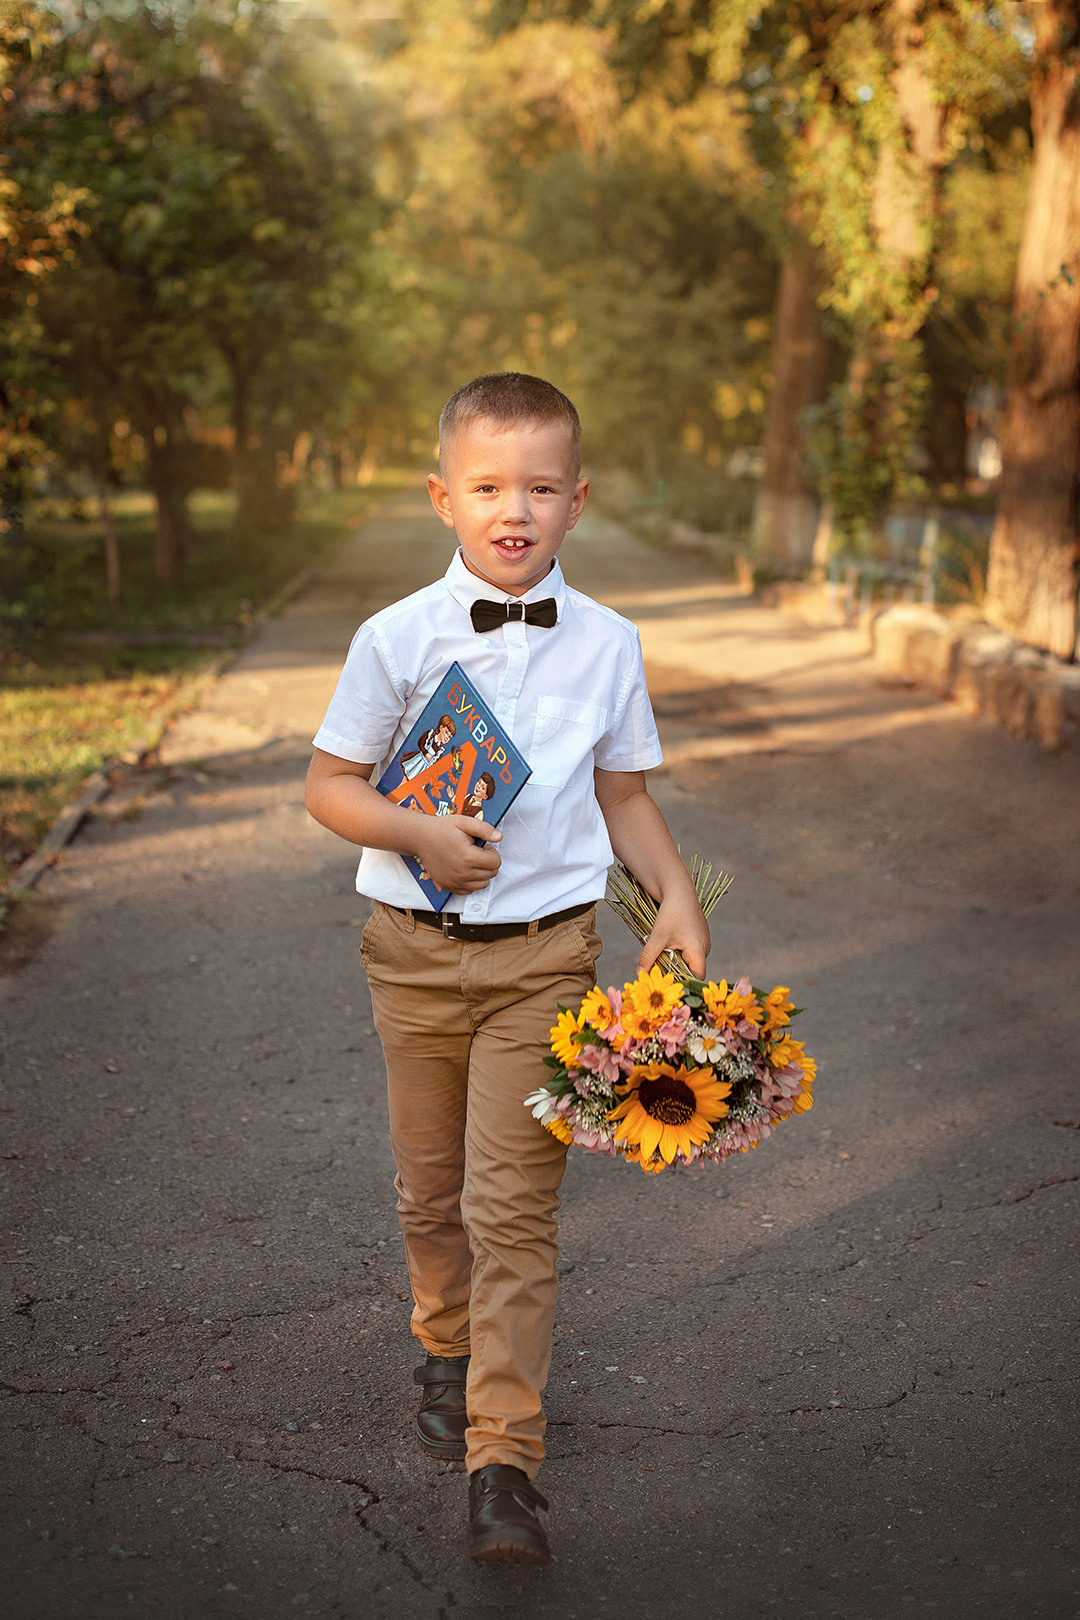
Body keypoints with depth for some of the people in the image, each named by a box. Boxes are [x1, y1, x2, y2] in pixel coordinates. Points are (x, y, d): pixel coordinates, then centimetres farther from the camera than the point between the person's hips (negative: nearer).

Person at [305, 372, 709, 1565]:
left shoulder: (606, 646, -1)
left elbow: (622, 794, 9)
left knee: (513, 1206, -5)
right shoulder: (399, 638, -6)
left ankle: (503, 1462, 1)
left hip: (545, 951, -1)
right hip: (415, 950, 1)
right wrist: (419, 836, -18)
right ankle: (449, 1354, 42)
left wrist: (678, 896, -4)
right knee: (430, 1187, 15)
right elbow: (330, 784, -1)